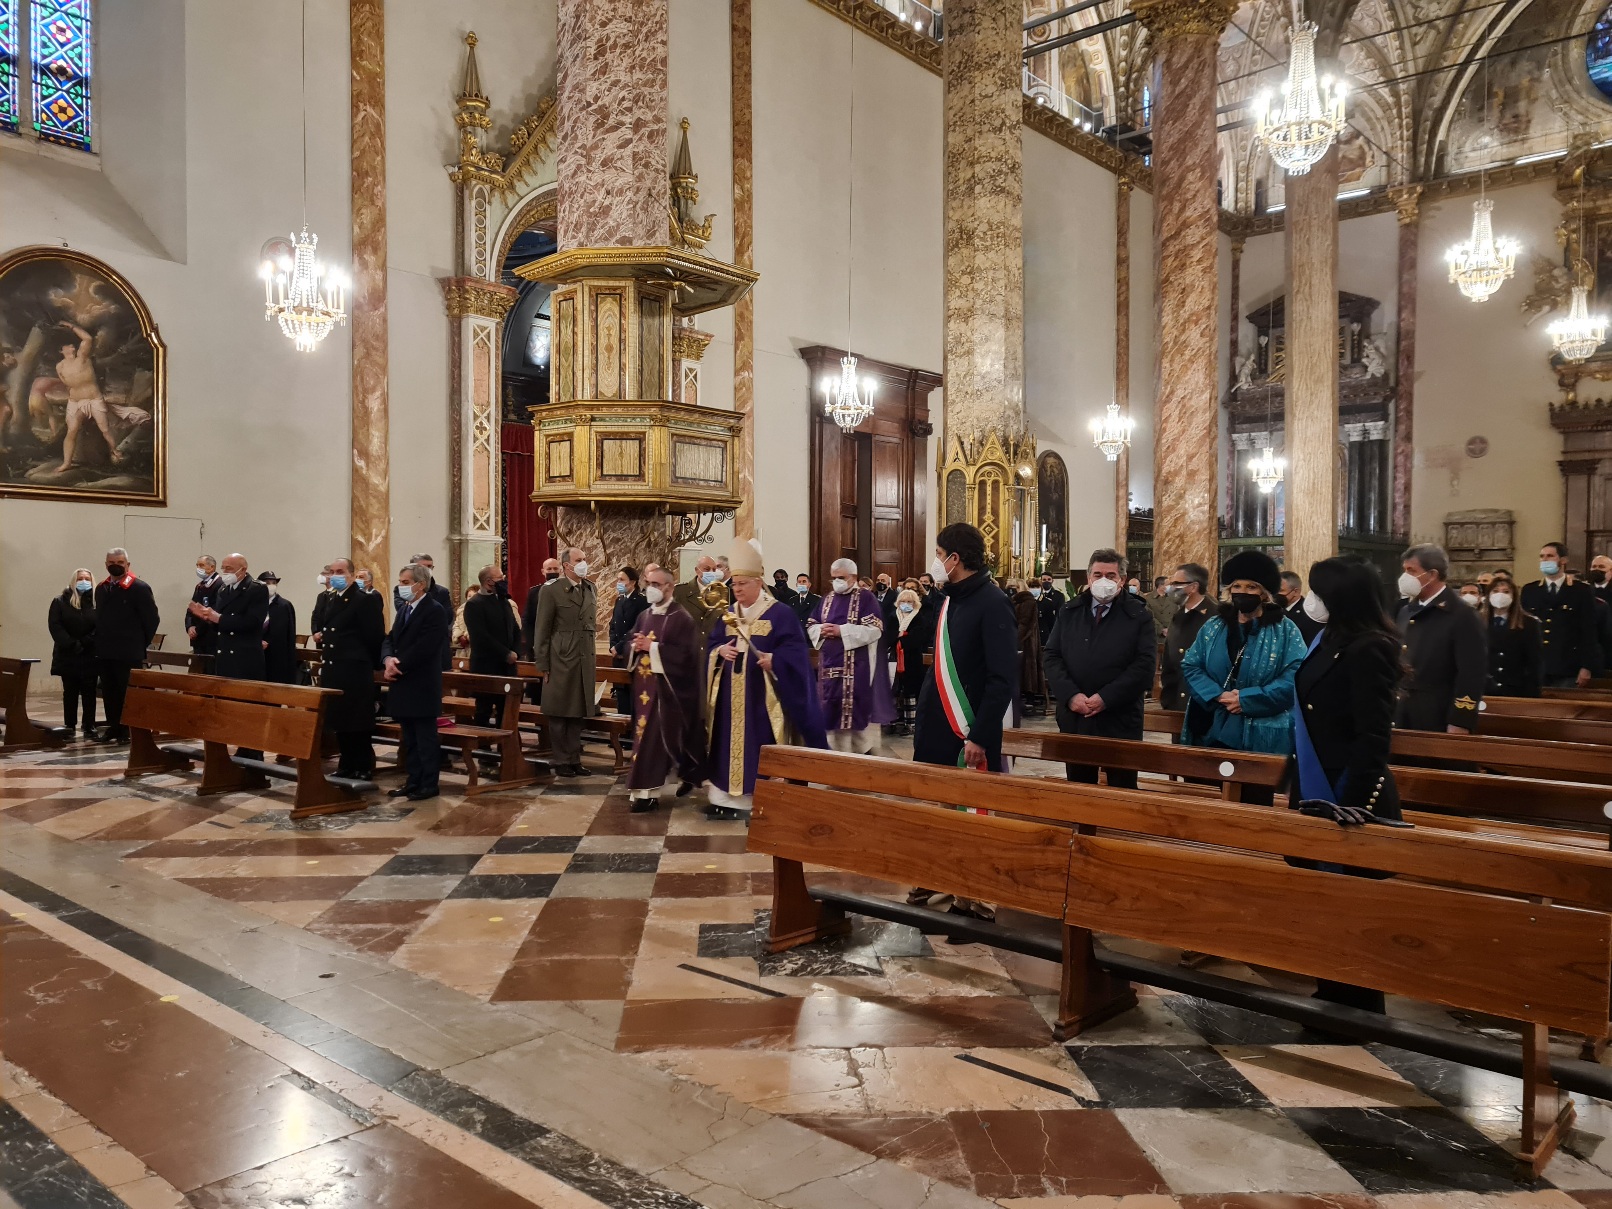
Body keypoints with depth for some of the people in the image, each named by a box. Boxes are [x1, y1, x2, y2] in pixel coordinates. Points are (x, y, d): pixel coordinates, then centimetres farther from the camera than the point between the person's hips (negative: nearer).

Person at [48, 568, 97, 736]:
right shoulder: (60, 602, 4)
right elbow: (55, 627, -5)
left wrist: (84, 643, -17)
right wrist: (73, 645, -15)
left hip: (91, 656, -1)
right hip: (68, 656, 1)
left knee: (89, 692, 1)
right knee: (70, 692, 6)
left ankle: (89, 726, 5)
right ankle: (70, 726, 11)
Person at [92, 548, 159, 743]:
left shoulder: (139, 588, -9)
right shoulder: (101, 588, 11)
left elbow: (152, 618, -10)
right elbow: (99, 617, 21)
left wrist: (141, 643, -4)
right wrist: (101, 640, 13)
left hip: (128, 652, -6)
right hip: (104, 651, 6)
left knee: (128, 692, 0)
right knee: (108, 692, 9)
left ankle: (128, 730, 7)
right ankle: (113, 727, 18)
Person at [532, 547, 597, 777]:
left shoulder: (590, 589, 12)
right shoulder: (551, 590, -6)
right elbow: (542, 630, -6)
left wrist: (594, 625, 4)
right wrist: (543, 665, -7)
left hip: (584, 660, 5)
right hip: (561, 659, -5)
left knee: (578, 712, 11)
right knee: (559, 713, 3)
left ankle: (574, 759, 19)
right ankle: (561, 761, 13)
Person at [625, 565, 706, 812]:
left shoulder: (681, 618, -11)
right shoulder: (644, 615, 13)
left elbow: (686, 653, -19)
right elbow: (629, 644, 14)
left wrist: (653, 647, -22)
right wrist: (636, 646, -10)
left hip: (668, 687, -8)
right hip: (645, 685, 8)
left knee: (655, 736, -8)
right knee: (646, 735, 11)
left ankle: (646, 791, -5)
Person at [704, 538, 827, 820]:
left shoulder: (781, 613, -6)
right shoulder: (728, 615, 12)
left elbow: (796, 650, -11)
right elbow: (711, 644, 14)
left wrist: (774, 659, -26)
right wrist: (720, 651, -7)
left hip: (763, 697, -5)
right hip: (731, 695, 6)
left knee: (762, 749, -4)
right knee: (730, 745, 8)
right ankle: (728, 798, 17)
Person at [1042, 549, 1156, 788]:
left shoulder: (1139, 615, -1)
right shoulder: (1069, 612, 9)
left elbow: (1145, 664, -9)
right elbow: (1051, 656, 4)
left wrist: (1106, 697, -17)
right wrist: (1070, 695, -12)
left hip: (1120, 719, -3)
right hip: (1074, 717, 3)